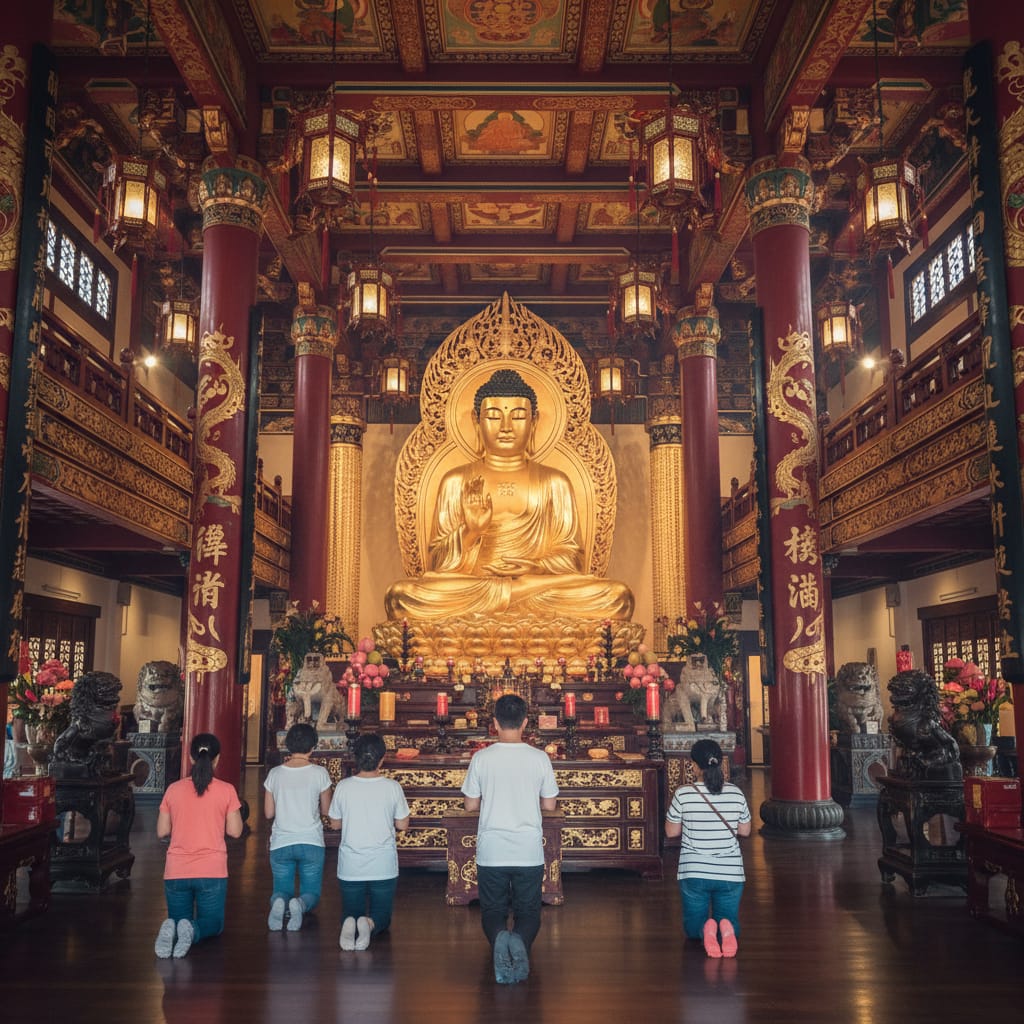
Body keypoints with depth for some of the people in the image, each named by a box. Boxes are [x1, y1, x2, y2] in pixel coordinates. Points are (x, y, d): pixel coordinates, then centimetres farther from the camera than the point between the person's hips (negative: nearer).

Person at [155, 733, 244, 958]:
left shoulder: (174, 789, 0)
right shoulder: (226, 790, -6)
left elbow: (162, 831, 6)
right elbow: (235, 831, -3)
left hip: (176, 871, 2)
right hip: (212, 871, -2)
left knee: (178, 919, 20)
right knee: (213, 923, 15)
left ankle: (172, 930, -16)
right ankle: (193, 930, -19)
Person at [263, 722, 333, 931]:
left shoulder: (275, 774, -2)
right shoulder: (319, 773, -7)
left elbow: (269, 813, 4)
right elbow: (326, 810, 1)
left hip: (280, 844, 1)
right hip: (311, 843, -1)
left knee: (281, 890, 17)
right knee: (312, 893, 12)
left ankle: (279, 902, -20)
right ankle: (300, 904, -23)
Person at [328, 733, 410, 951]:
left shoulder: (344, 786, -7)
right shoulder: (392, 787, -10)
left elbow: (334, 824, 5)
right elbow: (402, 825, 0)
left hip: (350, 867, 1)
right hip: (384, 867, -1)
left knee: (350, 912, 18)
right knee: (382, 916, 15)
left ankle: (350, 924, -17)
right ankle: (370, 924, -19)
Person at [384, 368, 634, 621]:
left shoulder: (554, 482, 14)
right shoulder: (456, 481, 12)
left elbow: (572, 558, 8)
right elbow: (436, 565, 7)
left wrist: (536, 568, -13)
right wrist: (470, 531, -13)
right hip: (468, 587, 0)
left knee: (618, 597, -27)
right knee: (399, 595, -31)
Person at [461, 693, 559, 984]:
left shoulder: (482, 758, -6)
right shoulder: (539, 758, -5)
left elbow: (470, 804, 1)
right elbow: (549, 805, 3)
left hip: (491, 851, 0)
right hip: (529, 851, 0)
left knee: (492, 911, 15)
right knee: (528, 912, 14)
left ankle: (498, 936, -20)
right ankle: (521, 940, -21)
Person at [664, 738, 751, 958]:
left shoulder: (683, 794, -12)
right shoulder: (736, 794, -5)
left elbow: (671, 832, -2)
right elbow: (745, 831, 7)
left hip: (693, 873, -1)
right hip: (730, 873, 2)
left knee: (693, 926, 18)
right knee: (730, 923, 20)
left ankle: (705, 929, -17)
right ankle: (726, 928, -15)